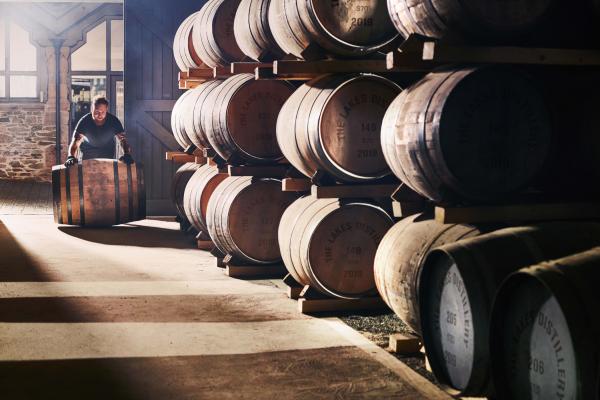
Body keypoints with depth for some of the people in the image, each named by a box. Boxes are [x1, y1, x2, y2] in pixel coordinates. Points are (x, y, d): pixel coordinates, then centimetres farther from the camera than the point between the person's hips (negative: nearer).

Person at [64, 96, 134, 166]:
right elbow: (75, 141, -33)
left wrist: (127, 155, -49)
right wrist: (71, 157, -53)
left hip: (108, 154, 1)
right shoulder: (84, 121, -26)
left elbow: (122, 139, -28)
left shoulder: (114, 121, -23)